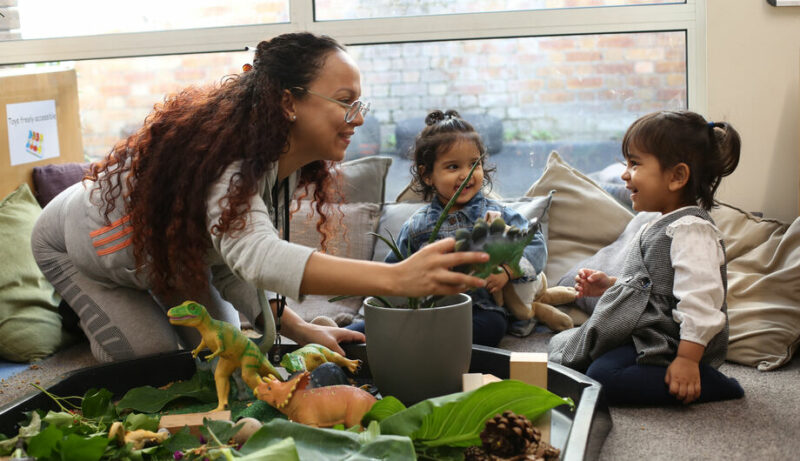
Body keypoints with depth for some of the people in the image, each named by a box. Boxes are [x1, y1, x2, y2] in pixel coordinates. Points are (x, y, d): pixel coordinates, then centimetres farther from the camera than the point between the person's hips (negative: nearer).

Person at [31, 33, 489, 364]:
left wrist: (297, 328, -22)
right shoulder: (228, 158, -43)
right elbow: (252, 253, -63)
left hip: (167, 259, 8)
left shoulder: (285, 165, -15)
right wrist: (396, 278, -74)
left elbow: (232, 267, -9)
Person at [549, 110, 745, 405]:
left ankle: (709, 383, -17)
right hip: (642, 335, 10)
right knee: (559, 345, 9)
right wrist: (610, 285, 15)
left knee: (603, 376, -29)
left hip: (669, 345, -10)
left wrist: (688, 359, -29)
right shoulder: (661, 225, 15)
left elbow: (700, 299, -27)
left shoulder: (691, 229, -20)